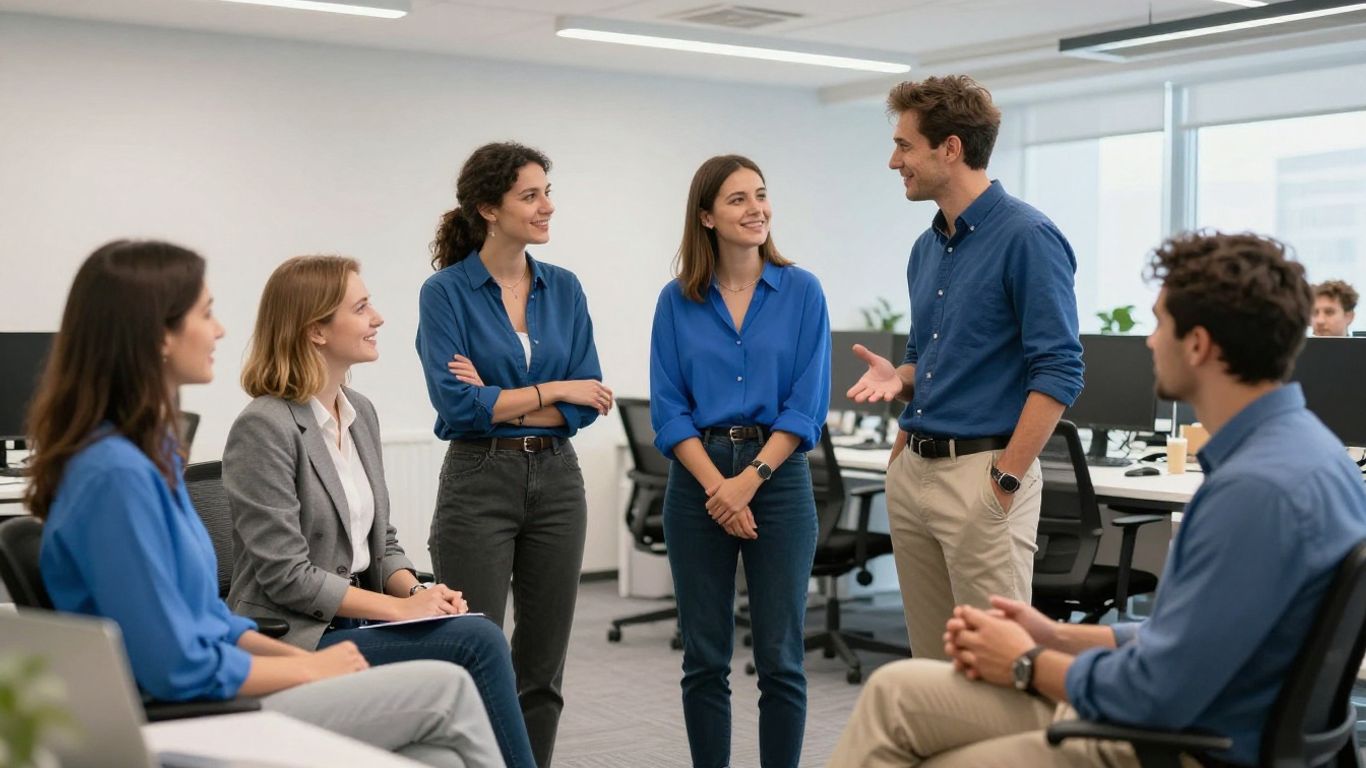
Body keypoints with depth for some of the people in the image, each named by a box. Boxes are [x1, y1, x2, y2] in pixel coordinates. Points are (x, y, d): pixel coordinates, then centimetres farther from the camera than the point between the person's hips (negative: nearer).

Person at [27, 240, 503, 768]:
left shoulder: (150, 449, 9)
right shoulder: (115, 473, -21)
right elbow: (178, 669, -21)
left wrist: (301, 656, 4)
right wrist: (311, 669, -8)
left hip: (213, 695, 9)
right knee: (447, 688, -5)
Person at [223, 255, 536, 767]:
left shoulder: (361, 413, 10)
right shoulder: (264, 428, -14)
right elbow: (286, 577, -17)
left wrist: (419, 592, -5)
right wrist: (401, 607, -16)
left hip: (358, 622, 7)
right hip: (296, 641, -7)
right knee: (478, 642, -21)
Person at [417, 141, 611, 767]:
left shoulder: (564, 289, 6)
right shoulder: (446, 292, -7)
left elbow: (587, 403, -1)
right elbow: (456, 405, -16)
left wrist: (499, 399, -11)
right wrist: (552, 390, -10)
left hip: (557, 482, 5)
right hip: (478, 484, -4)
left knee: (542, 665, 9)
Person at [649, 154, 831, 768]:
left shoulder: (801, 292, 0)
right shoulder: (677, 301, 4)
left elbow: (808, 404, -5)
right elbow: (667, 408, 0)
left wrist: (749, 481, -13)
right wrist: (717, 487, -12)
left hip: (778, 476, -1)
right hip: (698, 483, 1)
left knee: (779, 658, 2)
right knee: (704, 658, 7)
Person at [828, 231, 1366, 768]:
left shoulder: (1261, 485, -27)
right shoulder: (1280, 446, 6)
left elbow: (1156, 694, -25)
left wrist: (1029, 664, -8)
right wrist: (1059, 638, 6)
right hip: (1187, 721, 9)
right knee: (895, 692, 10)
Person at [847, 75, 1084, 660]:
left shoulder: (1028, 238, -12)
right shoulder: (927, 249, 14)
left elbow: (1058, 371, -16)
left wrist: (1006, 479, -19)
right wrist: (898, 378, 2)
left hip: (982, 474, -8)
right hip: (912, 473, 8)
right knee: (931, 661, 13)